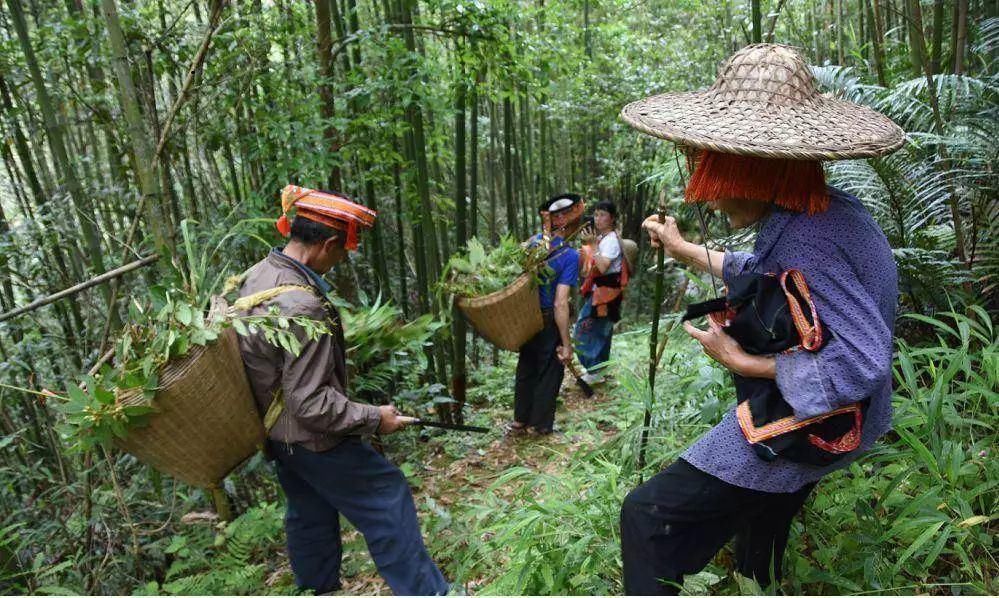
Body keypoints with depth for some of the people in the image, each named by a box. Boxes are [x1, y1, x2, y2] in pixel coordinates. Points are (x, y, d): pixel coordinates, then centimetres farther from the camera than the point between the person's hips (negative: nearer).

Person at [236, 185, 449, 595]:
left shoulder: (259, 274, -2)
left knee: (310, 514, 23)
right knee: (386, 498, 4)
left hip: (278, 432, 9)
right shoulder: (302, 307, -32)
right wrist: (374, 418, -18)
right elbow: (311, 404, -29)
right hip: (313, 438, -9)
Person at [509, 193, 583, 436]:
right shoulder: (570, 256, -20)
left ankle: (520, 420, 33)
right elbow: (560, 304, -23)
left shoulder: (534, 241, -4)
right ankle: (540, 425, 26)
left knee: (526, 369, 21)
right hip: (549, 322, -6)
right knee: (549, 373, 14)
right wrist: (566, 343, -19)